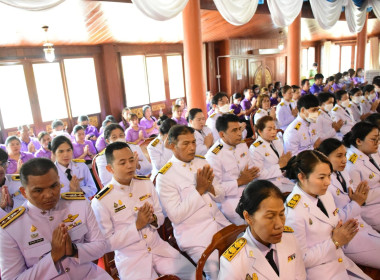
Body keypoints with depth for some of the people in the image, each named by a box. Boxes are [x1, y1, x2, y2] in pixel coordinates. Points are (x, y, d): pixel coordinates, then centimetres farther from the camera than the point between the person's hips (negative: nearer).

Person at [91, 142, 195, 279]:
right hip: (130, 258, -4)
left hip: (158, 247, 4)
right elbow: (108, 243, -8)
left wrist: (153, 219, -14)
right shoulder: (101, 201, -12)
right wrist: (137, 225, -19)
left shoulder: (146, 184, 3)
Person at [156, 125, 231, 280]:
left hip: (220, 224, 6)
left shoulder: (202, 163, 7)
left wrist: (210, 187, -13)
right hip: (194, 236, -6)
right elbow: (176, 216, -16)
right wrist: (199, 190, -19)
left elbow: (220, 197, 10)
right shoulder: (164, 177, -12)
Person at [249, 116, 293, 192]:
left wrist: (286, 160, -6)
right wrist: (279, 165, -18)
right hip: (269, 183, -7)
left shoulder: (277, 141, 8)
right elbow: (258, 175, -18)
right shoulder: (255, 149, -15)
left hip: (282, 178, 8)